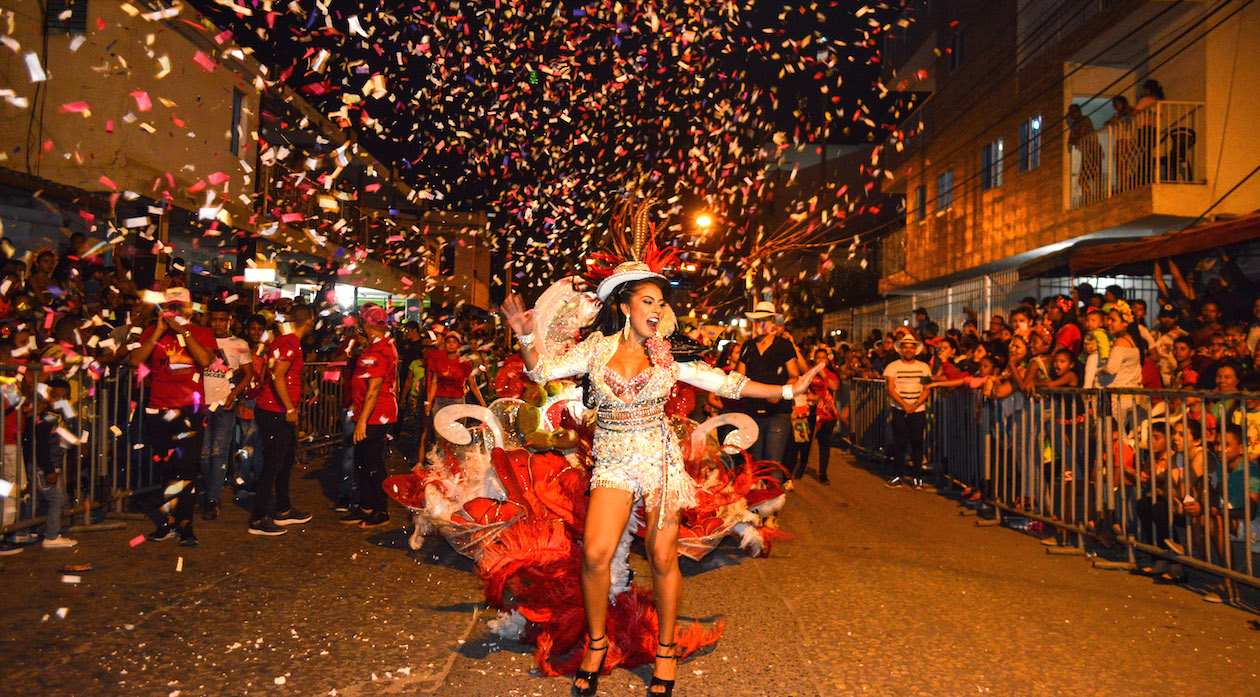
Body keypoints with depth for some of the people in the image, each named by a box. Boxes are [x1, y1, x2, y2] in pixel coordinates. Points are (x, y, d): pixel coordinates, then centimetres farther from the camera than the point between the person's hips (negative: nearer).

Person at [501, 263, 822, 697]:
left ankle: (665, 650, 21)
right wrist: (525, 338, -15)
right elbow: (543, 371, 4)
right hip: (613, 461, 0)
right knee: (595, 553, -12)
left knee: (662, 558, -1)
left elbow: (724, 383, 7)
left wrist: (787, 390, 4)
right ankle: (596, 642, 13)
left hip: (660, 458, 0)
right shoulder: (598, 346, 4)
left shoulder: (667, 355, 5)